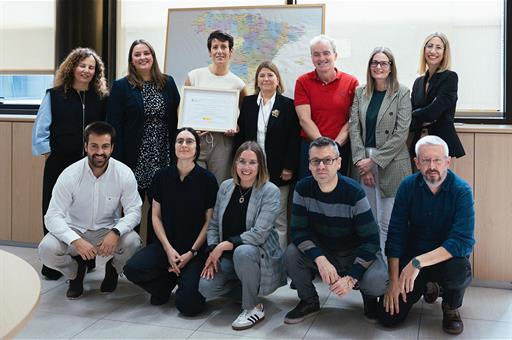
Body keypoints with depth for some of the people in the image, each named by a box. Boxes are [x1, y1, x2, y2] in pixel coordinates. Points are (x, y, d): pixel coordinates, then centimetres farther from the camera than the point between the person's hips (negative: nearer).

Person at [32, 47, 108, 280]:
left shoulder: (101, 97, 5)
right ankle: (52, 265, 16)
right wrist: (48, 154, -4)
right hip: (59, 164, -1)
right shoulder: (54, 95, 0)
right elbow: (40, 129, 0)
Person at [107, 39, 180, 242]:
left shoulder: (168, 83, 9)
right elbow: (114, 126, -5)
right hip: (134, 160, -2)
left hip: (162, 160, 3)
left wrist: (175, 155, 2)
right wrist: (118, 162, -12)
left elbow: (176, 119, 9)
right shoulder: (121, 87, 0)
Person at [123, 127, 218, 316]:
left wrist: (191, 253, -10)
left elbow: (209, 221, -3)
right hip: (166, 245, 3)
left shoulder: (207, 179, -6)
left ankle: (187, 282, 17)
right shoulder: (162, 176, 2)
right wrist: (168, 249, -8)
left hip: (196, 249, -3)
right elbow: (156, 216, 4)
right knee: (132, 269, -25)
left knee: (188, 305, -20)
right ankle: (167, 283, 7)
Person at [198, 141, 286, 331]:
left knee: (243, 252, -38)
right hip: (228, 257, 5)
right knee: (206, 287, -20)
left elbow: (259, 233, -21)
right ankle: (248, 290, 11)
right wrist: (213, 252, -10)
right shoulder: (226, 187, 3)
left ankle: (254, 307, -15)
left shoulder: (270, 191, -12)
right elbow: (214, 225, 6)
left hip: (259, 255, -5)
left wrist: (225, 245, -23)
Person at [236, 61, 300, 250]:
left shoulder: (287, 105, 0)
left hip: (278, 172, -3)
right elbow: (240, 134, 10)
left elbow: (294, 139, -4)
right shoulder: (248, 103, 10)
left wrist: (289, 167, -10)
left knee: (279, 220, 2)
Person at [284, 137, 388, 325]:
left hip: (355, 252, -3)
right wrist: (320, 260, -33)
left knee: (377, 282, -32)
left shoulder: (354, 193, -22)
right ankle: (309, 301, 3)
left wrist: (351, 277, -31)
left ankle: (369, 297, 10)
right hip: (321, 251, 3)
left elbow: (371, 240, -21)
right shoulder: (303, 189, -13)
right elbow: (298, 230, -15)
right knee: (292, 253, -26)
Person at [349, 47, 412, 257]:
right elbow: (354, 128, 3)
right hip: (364, 163, 3)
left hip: (391, 165, -3)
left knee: (388, 223, -2)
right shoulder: (360, 92, 9)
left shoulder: (402, 93, -2)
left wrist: (375, 160, -10)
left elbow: (401, 133, -8)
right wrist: (361, 161, -7)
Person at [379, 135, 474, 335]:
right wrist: (394, 280, -14)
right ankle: (425, 287, 22)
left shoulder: (461, 191, -16)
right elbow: (395, 234, -8)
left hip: (448, 257, -2)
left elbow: (464, 241, -27)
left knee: (459, 271, -38)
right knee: (388, 317, -9)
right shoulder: (408, 186, -7)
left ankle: (451, 307, -1)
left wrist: (418, 262, -35)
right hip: (412, 255, 3)